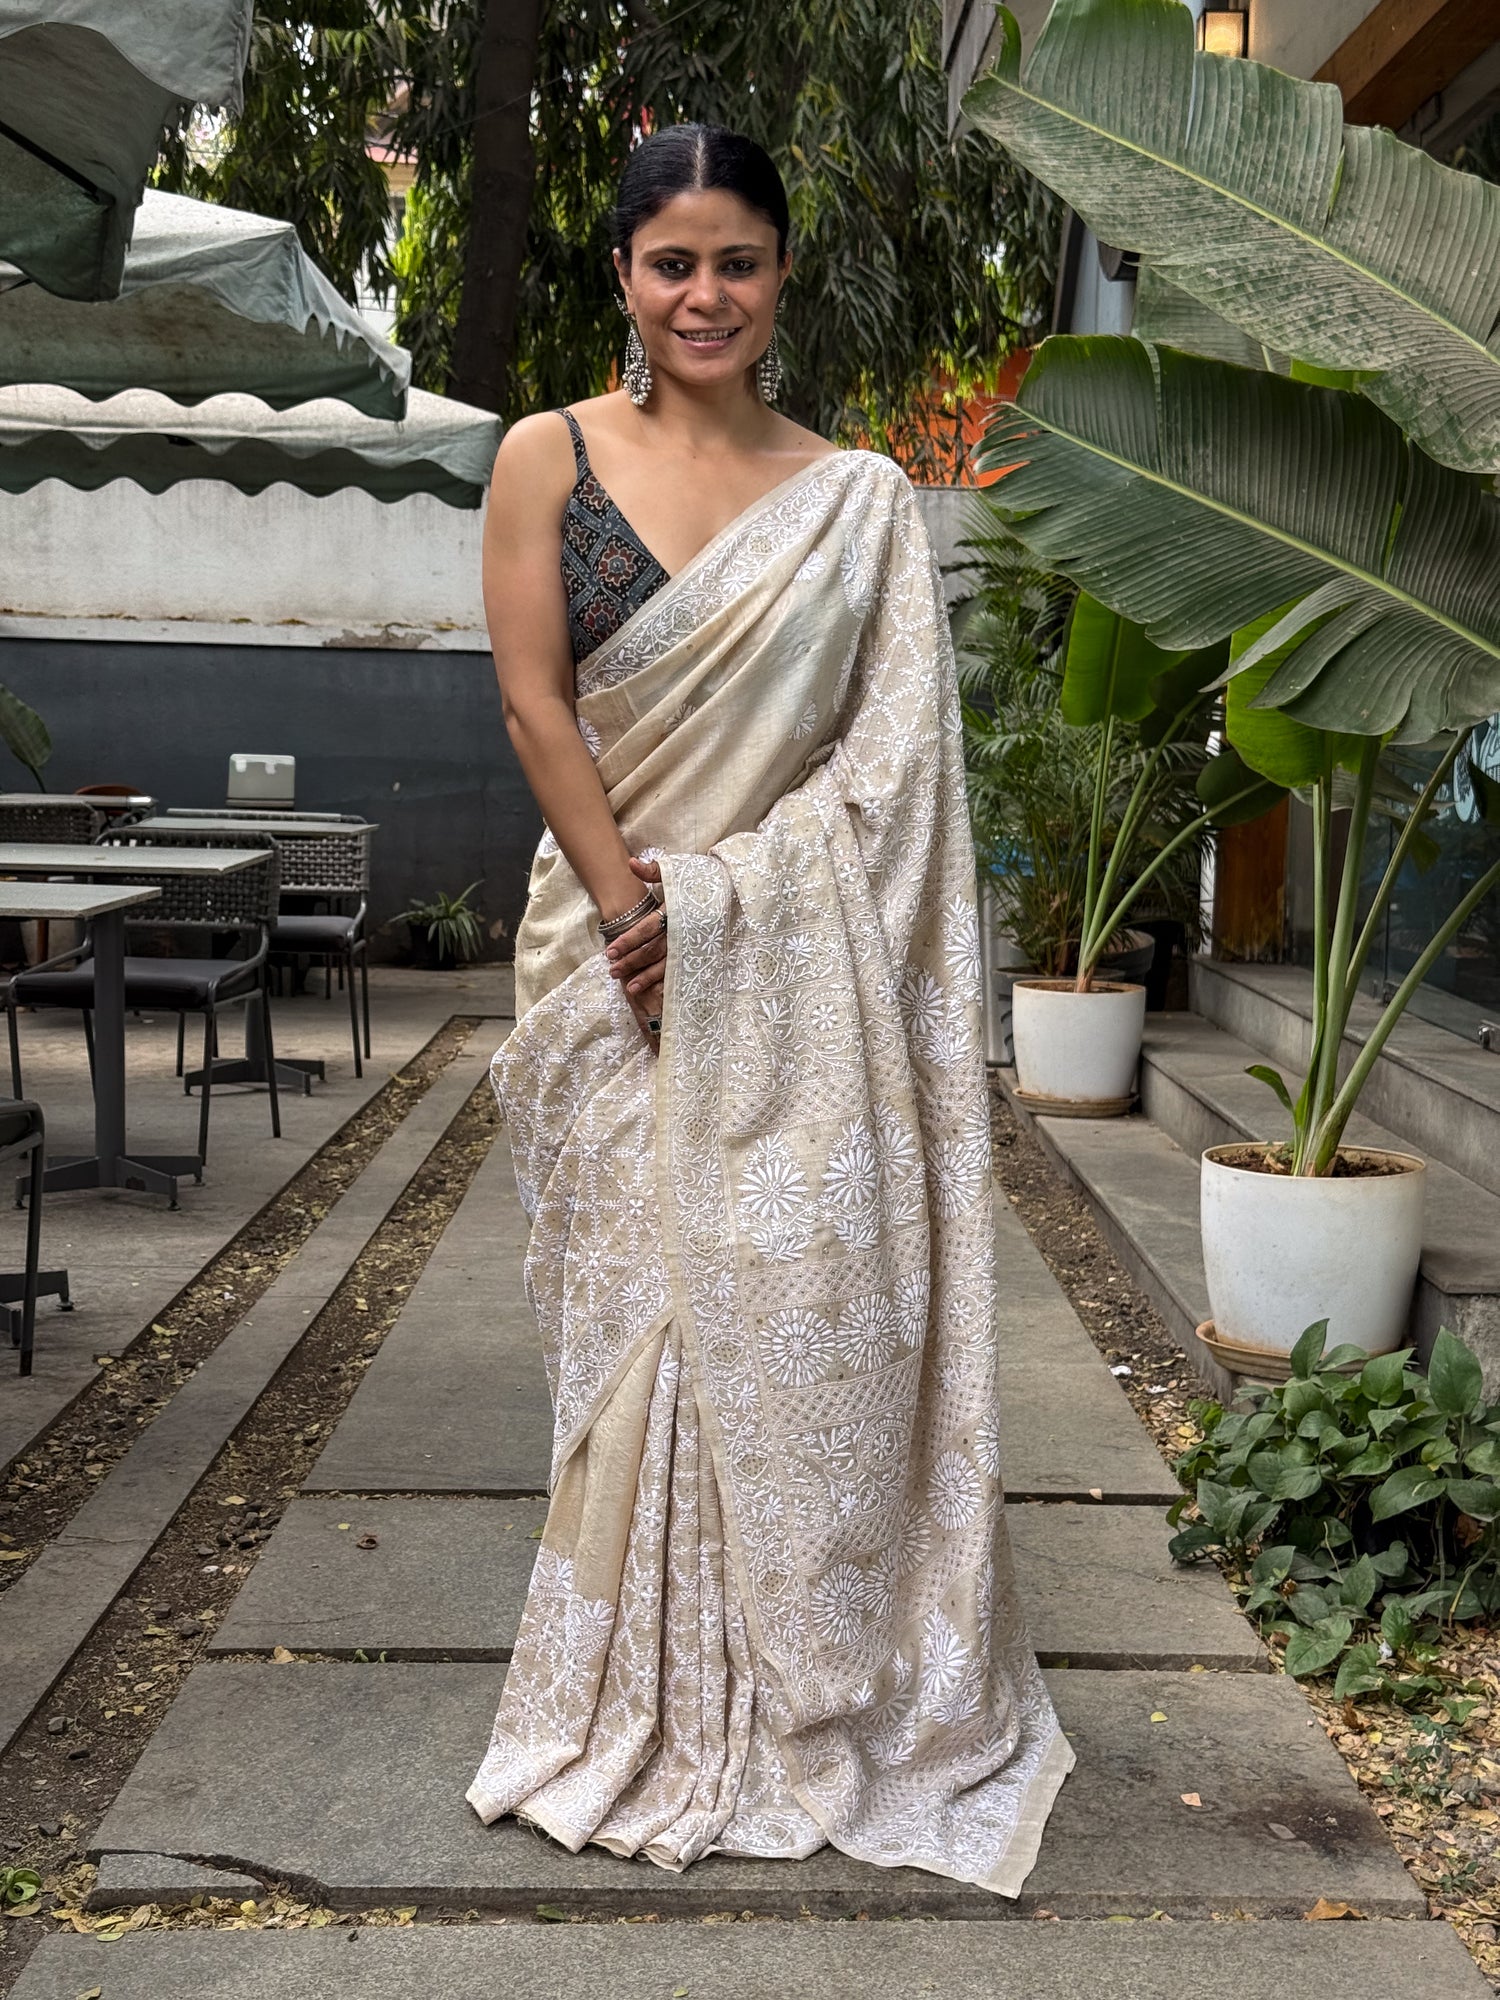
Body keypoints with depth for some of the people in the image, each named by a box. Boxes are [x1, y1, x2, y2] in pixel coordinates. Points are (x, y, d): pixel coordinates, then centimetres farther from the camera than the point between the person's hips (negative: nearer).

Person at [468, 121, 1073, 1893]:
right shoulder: (550, 457, 4)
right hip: (619, 938, 0)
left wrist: (714, 894, -11)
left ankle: (815, 1694, 19)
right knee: (637, 1302, 5)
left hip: (802, 965, 1)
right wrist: (636, 910, -11)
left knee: (812, 1297, 1)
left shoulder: (860, 501, 6)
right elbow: (534, 703, -3)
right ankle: (645, 1705, 21)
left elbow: (894, 754, -1)